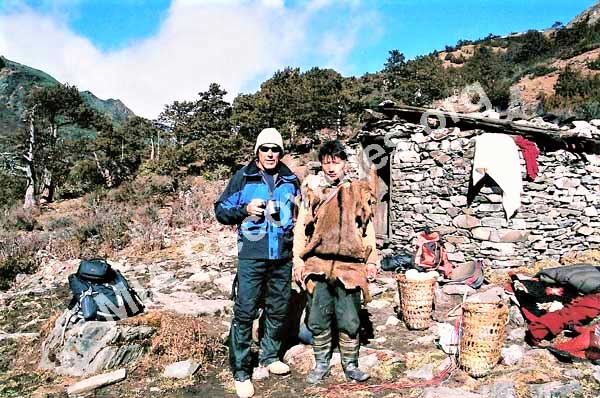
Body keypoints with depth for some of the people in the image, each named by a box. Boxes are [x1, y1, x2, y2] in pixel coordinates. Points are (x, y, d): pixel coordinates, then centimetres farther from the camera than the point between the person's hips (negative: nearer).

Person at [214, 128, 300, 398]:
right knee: (244, 312, -2)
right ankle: (241, 371, 10)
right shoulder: (243, 178, -1)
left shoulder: (291, 180, 9)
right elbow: (221, 211, 2)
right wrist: (245, 210, -14)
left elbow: (300, 214, 22)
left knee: (278, 310, 14)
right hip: (251, 257, -4)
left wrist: (296, 216, 0)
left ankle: (269, 356, 33)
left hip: (282, 257, 4)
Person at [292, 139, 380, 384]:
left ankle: (350, 365, 24)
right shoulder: (311, 191, 5)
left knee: (349, 320, 6)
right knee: (318, 320, 9)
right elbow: (300, 228, 5)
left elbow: (368, 229, 10)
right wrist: (298, 260, 0)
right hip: (318, 265, 1)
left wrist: (372, 261, 7)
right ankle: (321, 363, 27)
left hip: (349, 266, 0)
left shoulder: (358, 192, 7)